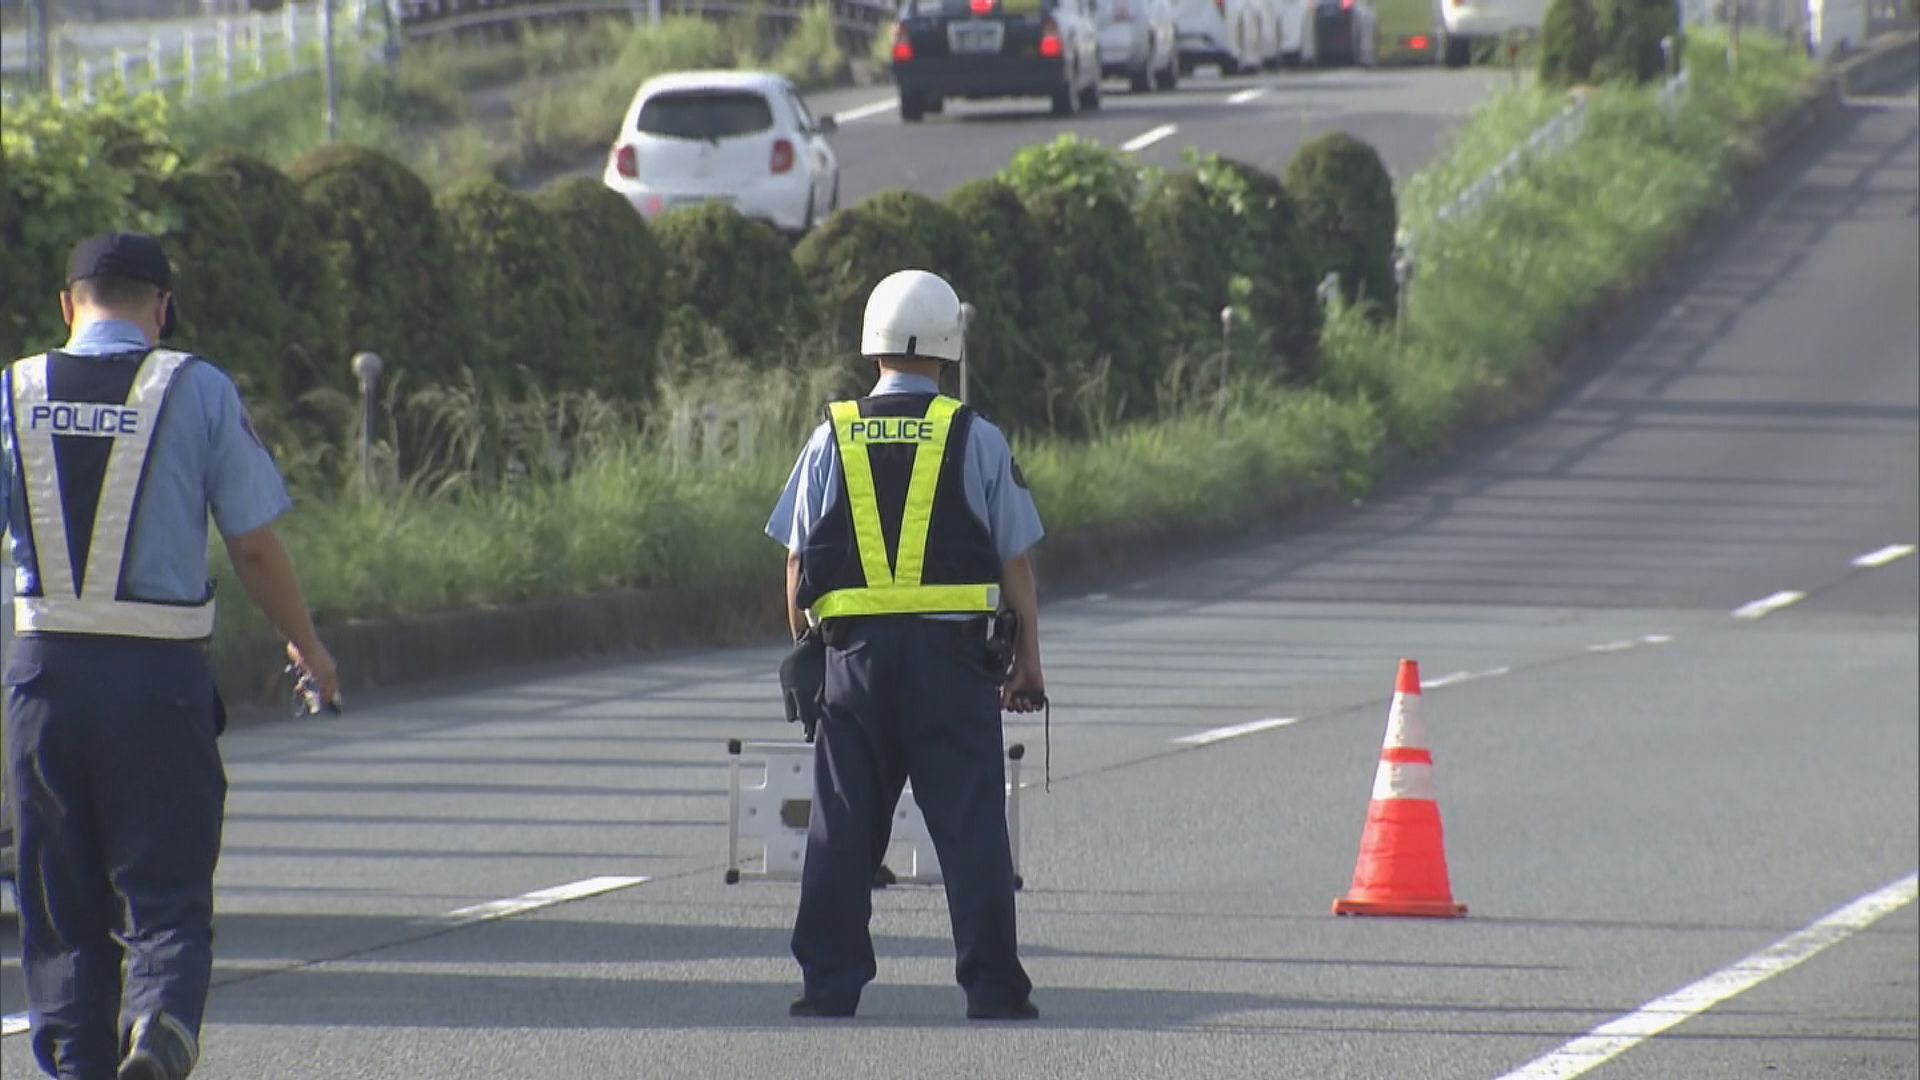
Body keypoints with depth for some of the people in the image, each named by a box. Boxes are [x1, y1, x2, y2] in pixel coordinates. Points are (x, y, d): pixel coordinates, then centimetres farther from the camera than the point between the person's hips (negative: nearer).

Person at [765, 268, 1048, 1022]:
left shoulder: (832, 439, 4)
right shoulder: (975, 438, -1)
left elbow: (797, 563, 6)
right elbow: (1014, 561, 2)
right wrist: (1028, 662, 9)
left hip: (854, 650, 2)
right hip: (952, 650, -2)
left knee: (842, 824, 7)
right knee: (970, 820, 0)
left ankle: (830, 982, 6)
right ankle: (992, 987, -1)